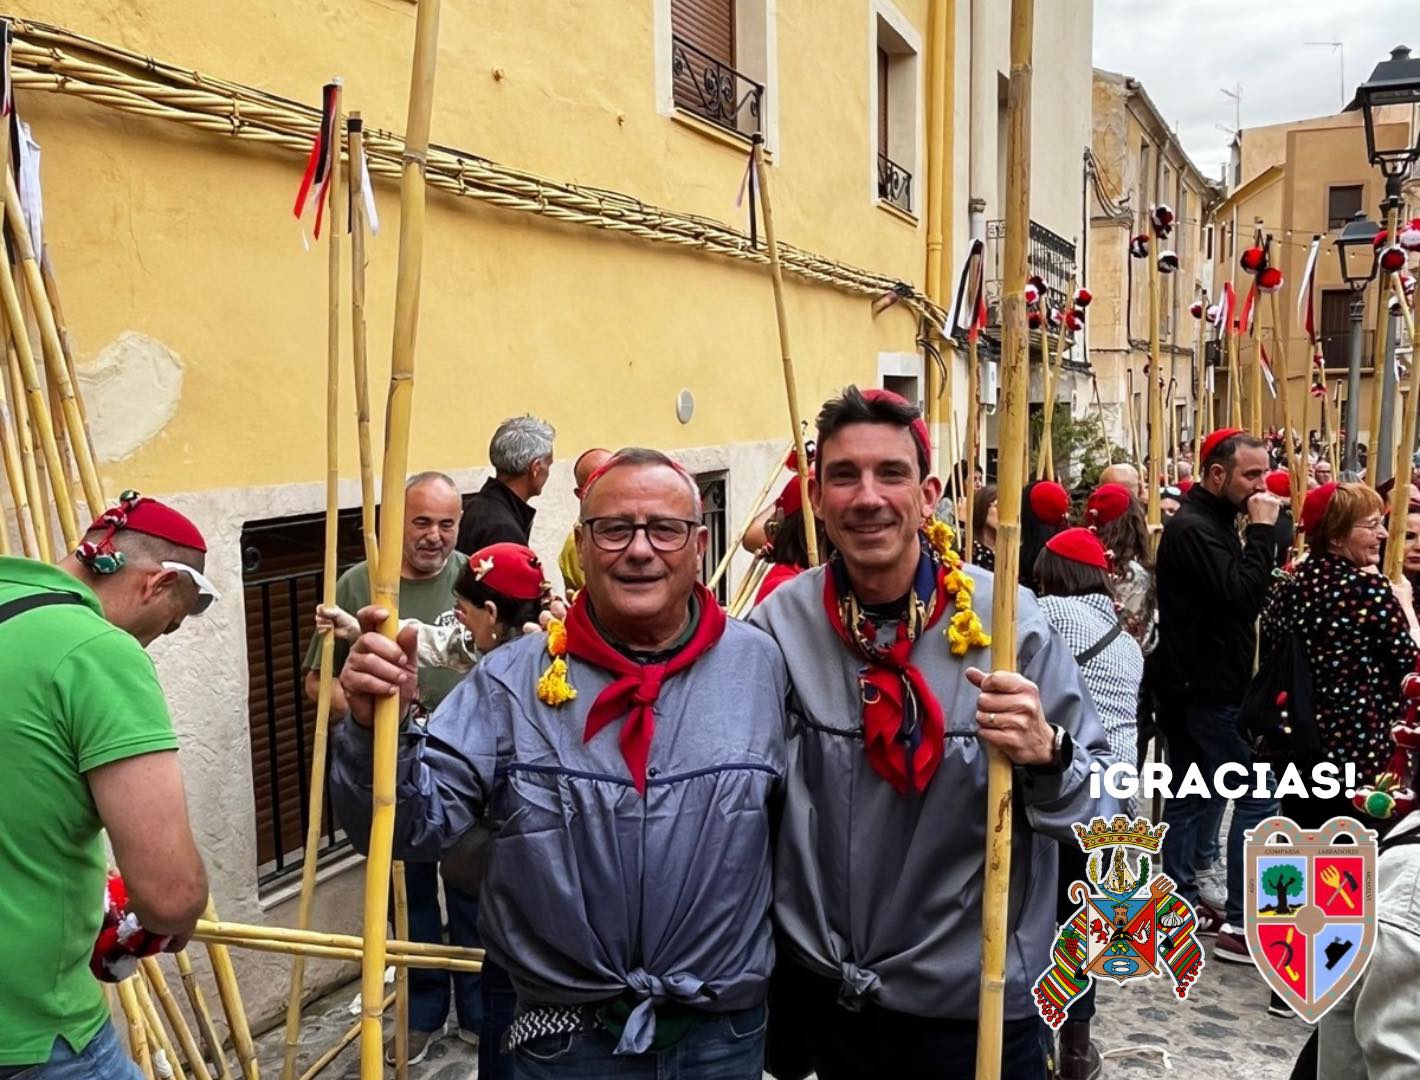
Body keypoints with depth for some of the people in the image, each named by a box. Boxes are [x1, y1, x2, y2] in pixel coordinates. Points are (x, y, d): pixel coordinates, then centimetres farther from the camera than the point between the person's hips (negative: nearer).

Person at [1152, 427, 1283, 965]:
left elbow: (1239, 594, 16)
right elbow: (1243, 595, -25)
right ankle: (1240, 925, 1)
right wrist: (1263, 530, -19)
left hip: (1200, 687, 10)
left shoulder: (1211, 522, 14)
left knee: (1197, 796, 15)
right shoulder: (1193, 529, -17)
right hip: (1206, 691, -10)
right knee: (1258, 795, -5)